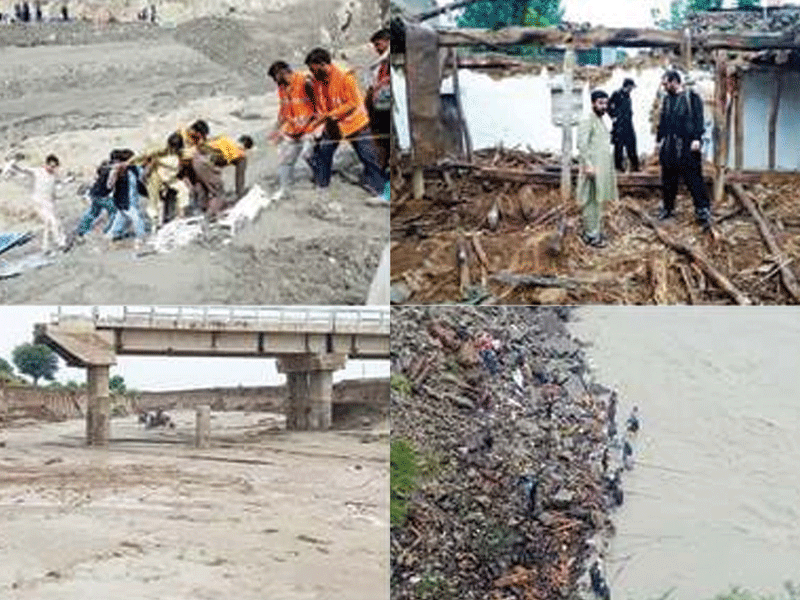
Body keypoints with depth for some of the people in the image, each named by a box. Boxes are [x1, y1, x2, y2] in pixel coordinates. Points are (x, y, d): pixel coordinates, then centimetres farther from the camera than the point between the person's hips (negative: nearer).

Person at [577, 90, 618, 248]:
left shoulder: (601, 121, 17)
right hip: (593, 168, -9)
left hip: (603, 168, 9)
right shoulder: (587, 121, -12)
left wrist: (610, 168, 22)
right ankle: (591, 236, -3)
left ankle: (596, 231, 23)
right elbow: (582, 145, -19)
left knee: (598, 201, 14)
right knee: (592, 202, -6)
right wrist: (588, 165, -25)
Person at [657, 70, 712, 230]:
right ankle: (668, 207, 25)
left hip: (687, 146, -6)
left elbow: (698, 119, -10)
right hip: (669, 147, 6)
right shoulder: (667, 99, 15)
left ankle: (703, 211, -7)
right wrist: (660, 139, 18)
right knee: (668, 179, 12)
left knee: (694, 179, -8)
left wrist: (696, 139, -18)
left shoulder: (691, 98, -4)